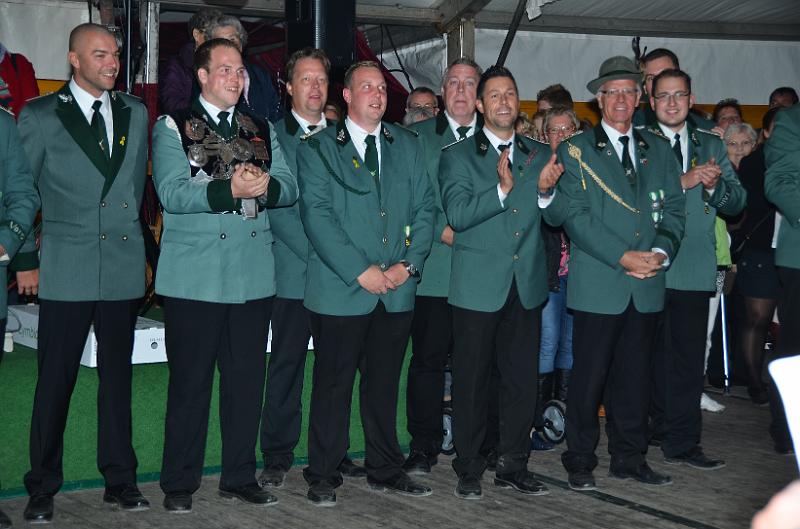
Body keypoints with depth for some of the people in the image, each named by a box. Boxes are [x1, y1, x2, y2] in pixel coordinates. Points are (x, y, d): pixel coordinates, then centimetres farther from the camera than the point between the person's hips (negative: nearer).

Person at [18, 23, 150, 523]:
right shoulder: (40, 116, 1)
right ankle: (43, 488, 11)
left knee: (118, 378, 10)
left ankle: (120, 480, 20)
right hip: (67, 270, -3)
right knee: (55, 381, 1)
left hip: (124, 266, 3)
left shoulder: (135, 113, 11)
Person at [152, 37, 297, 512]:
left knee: (247, 380, 9)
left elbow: (290, 187, 6)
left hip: (253, 274, 4)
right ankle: (180, 482, 13)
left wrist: (265, 186, -16)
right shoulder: (172, 127, 2)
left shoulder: (262, 130, 16)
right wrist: (229, 190, -24)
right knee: (190, 382, 2)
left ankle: (240, 476, 20)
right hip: (195, 275, -4)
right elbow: (172, 193, -12)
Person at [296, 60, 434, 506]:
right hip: (340, 289, -3)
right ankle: (324, 476, 13)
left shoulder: (407, 145, 13)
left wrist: (409, 264, -5)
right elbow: (317, 215, -9)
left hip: (397, 290, 4)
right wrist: (360, 271, -15)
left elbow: (424, 208, 9)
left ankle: (386, 470, 23)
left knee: (385, 385, 12)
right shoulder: (318, 147, 1)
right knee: (333, 386, 3)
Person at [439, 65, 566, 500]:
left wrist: (546, 191, -13)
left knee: (522, 379, 8)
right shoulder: (457, 156, 0)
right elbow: (457, 215, -13)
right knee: (472, 381, 3)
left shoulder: (538, 156, 11)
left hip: (527, 286, 4)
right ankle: (469, 468, 15)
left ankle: (513, 464, 21)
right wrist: (501, 189, -24)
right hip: (478, 287, -3)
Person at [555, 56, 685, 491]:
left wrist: (661, 251, -8)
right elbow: (575, 215, -8)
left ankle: (630, 459, 22)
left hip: (648, 285, 4)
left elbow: (674, 209, 11)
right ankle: (580, 462, 12)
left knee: (634, 376, 11)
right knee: (588, 377, 0)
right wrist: (623, 257, -15)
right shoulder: (576, 150, 1)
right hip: (597, 286, -4)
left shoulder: (659, 150, 14)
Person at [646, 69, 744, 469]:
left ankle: (682, 442, 6)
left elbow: (737, 202, 11)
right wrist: (682, 182, -19)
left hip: (694, 267, 2)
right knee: (652, 354, 8)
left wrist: (713, 185, -10)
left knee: (689, 356, 0)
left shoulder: (711, 146, 14)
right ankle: (659, 426, 23)